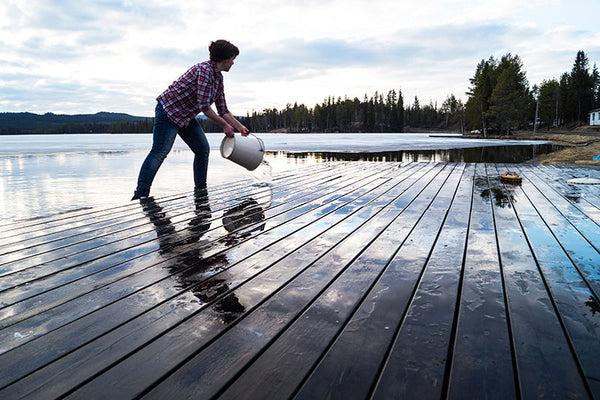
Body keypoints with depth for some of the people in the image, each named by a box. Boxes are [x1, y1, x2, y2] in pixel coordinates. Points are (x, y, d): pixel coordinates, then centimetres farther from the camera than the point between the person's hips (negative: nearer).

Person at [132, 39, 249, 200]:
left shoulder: (218, 78, 9)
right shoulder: (205, 69, -20)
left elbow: (223, 110, 14)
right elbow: (204, 106, -24)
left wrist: (240, 127, 11)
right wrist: (224, 125, -17)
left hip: (187, 116, 10)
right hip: (169, 110, -10)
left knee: (203, 149, 3)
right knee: (160, 151, -16)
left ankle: (201, 190, 13)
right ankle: (140, 194, -13)